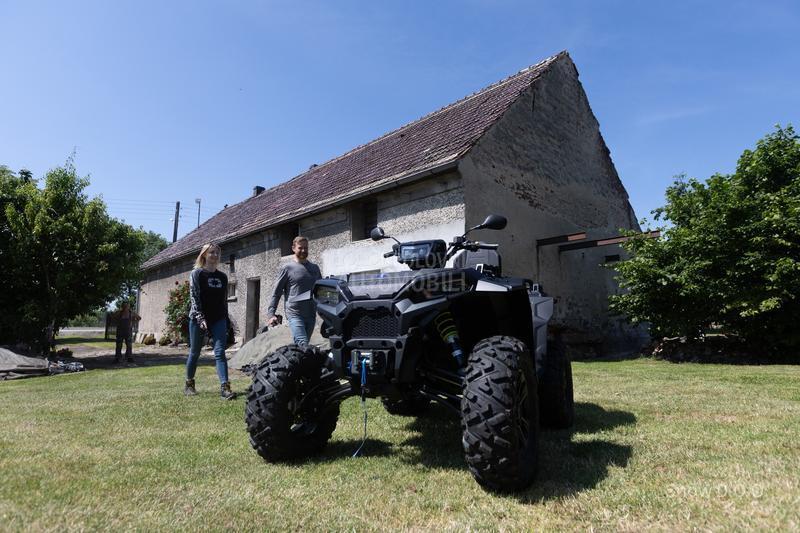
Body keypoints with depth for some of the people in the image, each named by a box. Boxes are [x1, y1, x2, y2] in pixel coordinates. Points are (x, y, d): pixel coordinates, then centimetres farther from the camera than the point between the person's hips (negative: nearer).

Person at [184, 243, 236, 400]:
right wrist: (200, 319, -20)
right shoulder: (197, 274, -1)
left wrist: (226, 323, 12)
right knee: (194, 353, 9)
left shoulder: (222, 277, 11)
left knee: (220, 352, -8)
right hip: (198, 319, -3)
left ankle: (225, 387, -15)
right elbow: (194, 297, -10)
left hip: (218, 320, 3)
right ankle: (189, 385, 26)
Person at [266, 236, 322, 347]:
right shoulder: (287, 268, 2)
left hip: (311, 315, 5)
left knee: (302, 346, 9)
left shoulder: (315, 268, 15)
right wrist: (271, 314, -6)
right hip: (294, 314, -5)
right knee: (303, 345, -19)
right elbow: (276, 293, 3)